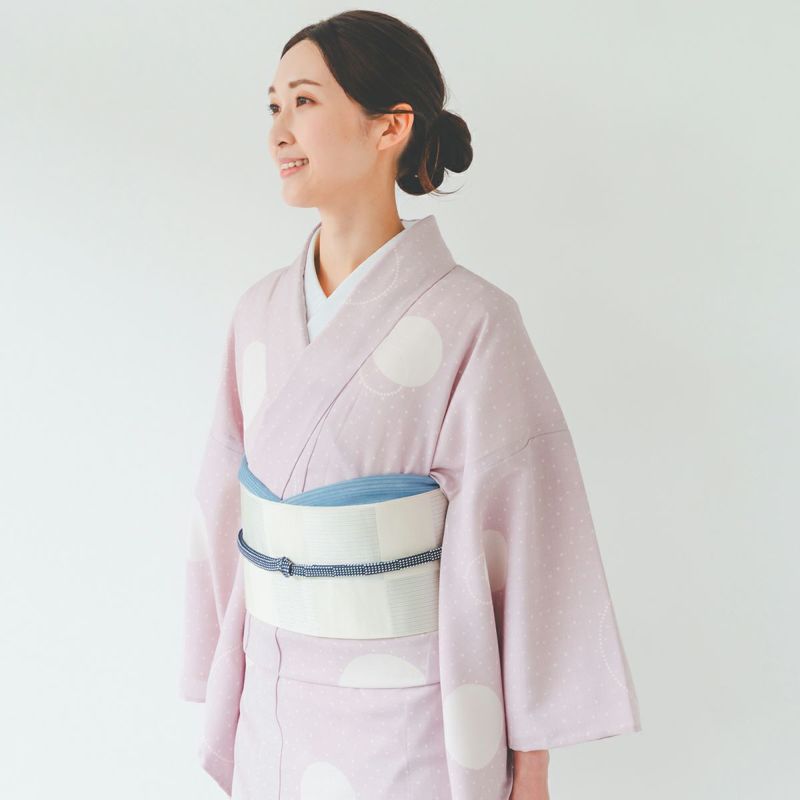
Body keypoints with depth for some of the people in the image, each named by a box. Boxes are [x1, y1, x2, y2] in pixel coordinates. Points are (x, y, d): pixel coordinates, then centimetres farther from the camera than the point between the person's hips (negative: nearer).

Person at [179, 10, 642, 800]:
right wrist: (227, 692, 10)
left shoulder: (471, 323, -16)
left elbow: (529, 546, -13)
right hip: (278, 706, 5)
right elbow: (232, 511, 7)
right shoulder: (261, 313, 1)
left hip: (410, 718, -5)